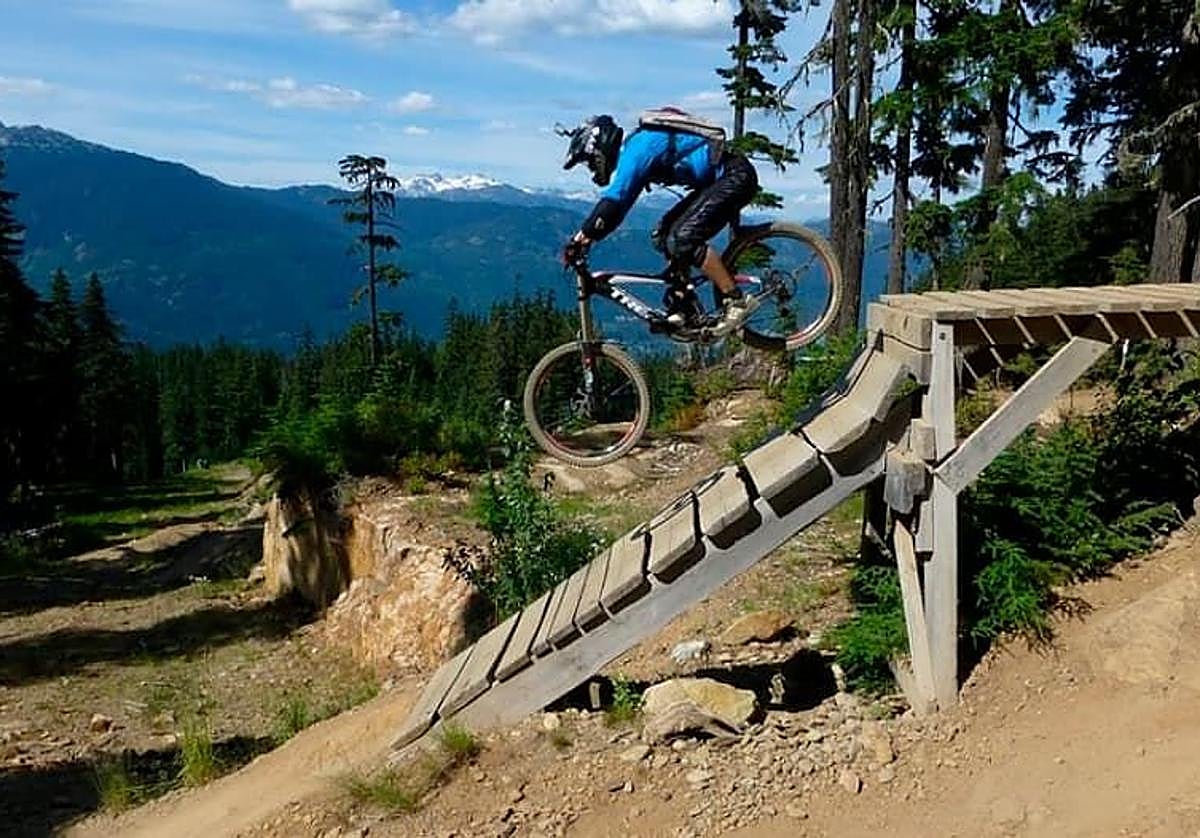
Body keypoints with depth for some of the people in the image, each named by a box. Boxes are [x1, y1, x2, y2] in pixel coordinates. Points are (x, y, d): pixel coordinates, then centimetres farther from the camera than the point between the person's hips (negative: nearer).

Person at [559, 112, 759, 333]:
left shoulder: (637, 148, -16)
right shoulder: (634, 150, 14)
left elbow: (613, 200, -28)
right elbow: (616, 205, 18)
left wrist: (581, 238, -25)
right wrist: (584, 238, 11)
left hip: (735, 176, -10)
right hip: (717, 180, 10)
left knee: (682, 240, -20)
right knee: (664, 235, 7)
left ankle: (735, 300, -12)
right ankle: (681, 305, 9)